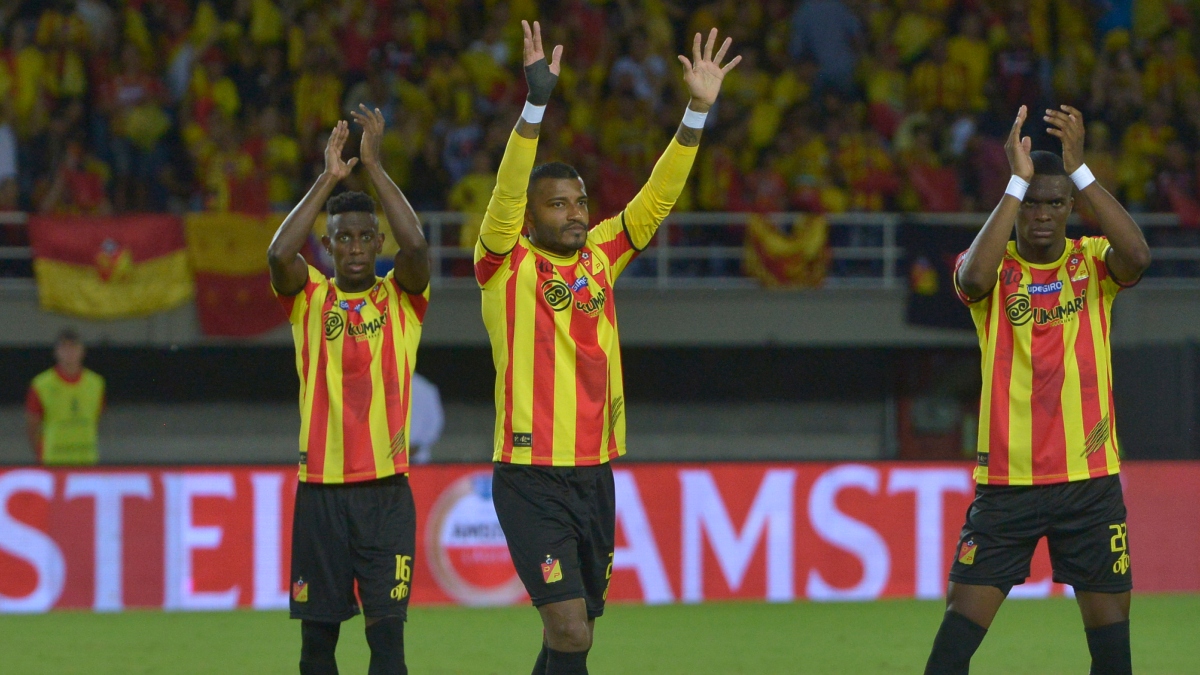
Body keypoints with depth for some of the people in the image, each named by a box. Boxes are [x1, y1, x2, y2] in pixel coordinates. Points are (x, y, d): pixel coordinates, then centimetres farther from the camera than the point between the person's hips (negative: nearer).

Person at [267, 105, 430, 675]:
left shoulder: (401, 298, 4)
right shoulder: (309, 296, 5)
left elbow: (416, 245, -16)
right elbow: (279, 253, -15)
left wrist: (374, 166, -13)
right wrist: (329, 179, -14)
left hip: (386, 489, -1)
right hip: (320, 490, 1)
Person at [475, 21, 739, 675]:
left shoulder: (600, 257, 10)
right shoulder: (506, 263, -5)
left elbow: (656, 197, 6)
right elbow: (507, 191, -20)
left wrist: (698, 111, -5)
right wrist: (536, 102, -32)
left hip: (594, 473, 6)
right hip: (530, 478, -6)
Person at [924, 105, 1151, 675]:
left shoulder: (1093, 262, 2)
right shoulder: (994, 268, 0)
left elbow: (1137, 255, -21)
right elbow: (975, 275, -25)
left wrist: (1078, 169, -24)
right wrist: (1018, 181, -24)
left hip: (1090, 479, 1)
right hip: (1006, 479, -1)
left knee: (1110, 624, 2)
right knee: (960, 626, -6)